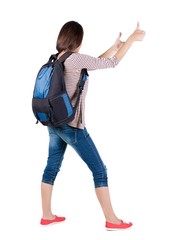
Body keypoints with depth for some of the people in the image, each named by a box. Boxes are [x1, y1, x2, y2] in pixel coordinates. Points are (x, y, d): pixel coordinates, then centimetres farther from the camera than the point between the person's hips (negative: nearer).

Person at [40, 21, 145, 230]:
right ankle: (111, 220, 7)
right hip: (71, 125, -8)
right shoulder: (75, 59, -16)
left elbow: (94, 63, 17)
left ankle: (47, 215, 23)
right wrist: (132, 38, -3)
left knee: (52, 168, 15)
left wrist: (115, 46, 21)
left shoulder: (56, 60, 8)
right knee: (99, 169, 1)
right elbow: (111, 63, -10)